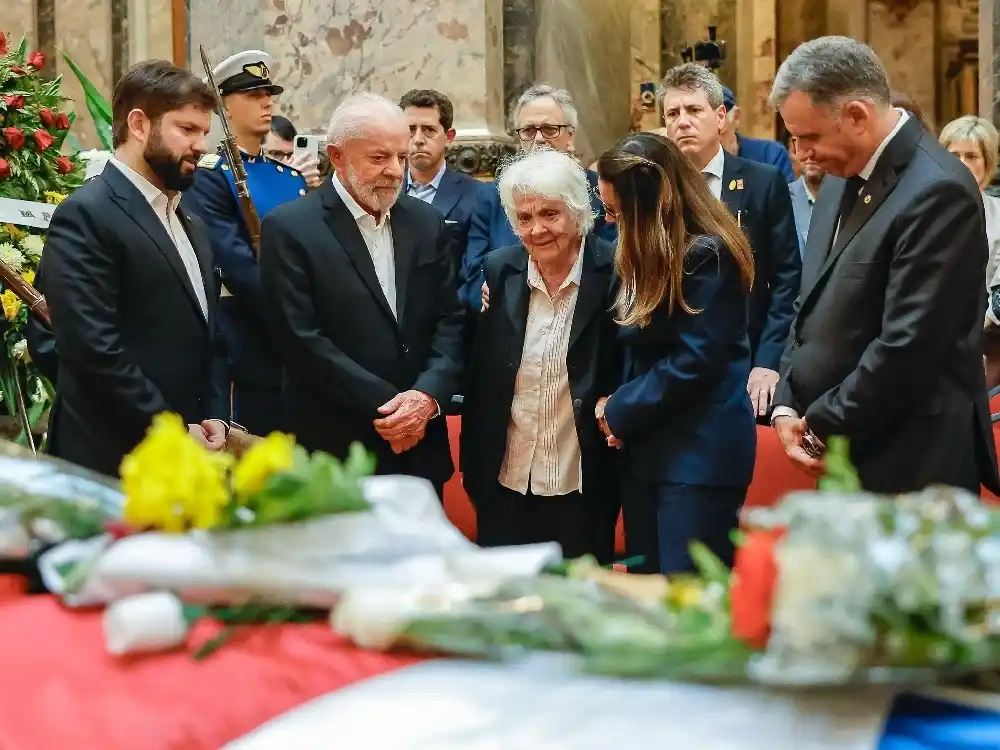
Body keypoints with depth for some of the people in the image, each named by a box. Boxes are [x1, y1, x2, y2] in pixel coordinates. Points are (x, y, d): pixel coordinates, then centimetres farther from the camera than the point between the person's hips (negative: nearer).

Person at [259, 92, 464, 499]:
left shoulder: (426, 221, 9)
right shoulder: (289, 228, -7)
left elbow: (450, 319, 8)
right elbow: (301, 339, -13)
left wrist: (428, 395, -10)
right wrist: (385, 406, -14)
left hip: (421, 443, 5)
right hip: (334, 450, -5)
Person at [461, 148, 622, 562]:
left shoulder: (615, 272, -9)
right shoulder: (498, 271, 1)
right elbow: (478, 379, 4)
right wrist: (473, 466, 3)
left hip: (583, 487, -3)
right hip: (505, 485, 3)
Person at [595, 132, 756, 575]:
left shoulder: (707, 256, -15)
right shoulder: (649, 255, 12)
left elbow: (694, 361, -19)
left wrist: (620, 411, -9)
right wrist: (618, 407, -5)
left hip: (700, 452, -9)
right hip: (647, 448, 9)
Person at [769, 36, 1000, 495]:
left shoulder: (937, 191, -18)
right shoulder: (844, 178, 11)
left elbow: (909, 345, -21)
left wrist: (824, 425, -12)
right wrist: (787, 406, 3)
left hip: (910, 464, -8)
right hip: (847, 457, 8)